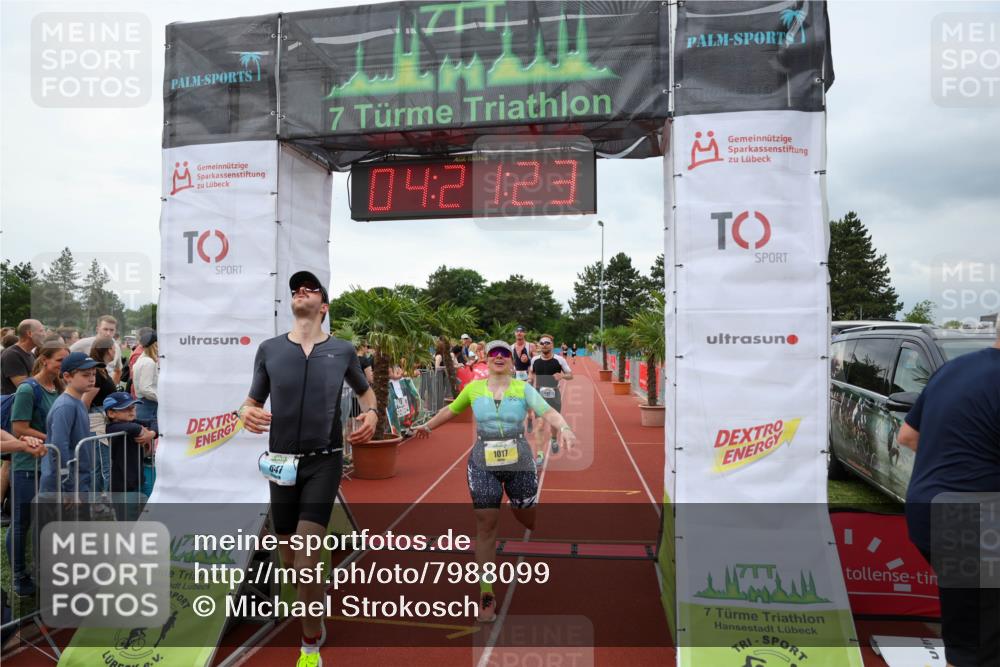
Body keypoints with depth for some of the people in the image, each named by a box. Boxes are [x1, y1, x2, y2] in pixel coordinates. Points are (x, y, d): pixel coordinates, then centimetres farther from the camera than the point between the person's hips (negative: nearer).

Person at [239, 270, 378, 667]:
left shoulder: (342, 350, 0)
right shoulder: (269, 349, 1)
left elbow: (364, 390, 17)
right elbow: (252, 401, 10)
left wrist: (372, 413, -4)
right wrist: (246, 413, -14)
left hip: (324, 462, -2)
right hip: (282, 463, 2)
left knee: (305, 552, -14)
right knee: (289, 559, 12)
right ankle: (314, 603, 45)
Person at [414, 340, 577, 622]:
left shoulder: (523, 388, -4)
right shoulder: (474, 388, 2)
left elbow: (547, 411, -18)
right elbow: (451, 410, 18)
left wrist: (564, 427, -38)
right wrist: (428, 426, 30)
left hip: (520, 463, -1)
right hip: (483, 465, 1)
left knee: (529, 520, 11)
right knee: (486, 526, -1)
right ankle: (486, 594, 11)